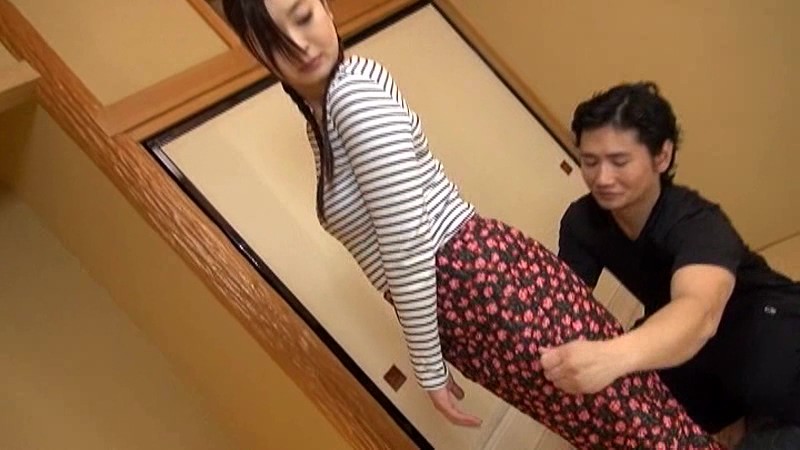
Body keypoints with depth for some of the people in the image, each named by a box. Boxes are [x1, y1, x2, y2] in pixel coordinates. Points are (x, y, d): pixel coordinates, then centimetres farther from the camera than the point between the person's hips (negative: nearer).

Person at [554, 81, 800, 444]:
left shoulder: (698, 223, -32)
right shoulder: (582, 221, -14)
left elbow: (699, 311, -52)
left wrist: (614, 356, -72)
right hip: (675, 336, 6)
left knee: (766, 376, -36)